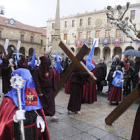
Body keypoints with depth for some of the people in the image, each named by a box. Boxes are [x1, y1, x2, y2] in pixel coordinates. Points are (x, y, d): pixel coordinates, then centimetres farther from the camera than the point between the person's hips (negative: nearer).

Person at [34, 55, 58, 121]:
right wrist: (39, 91, -16)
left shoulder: (51, 69, 0)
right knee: (42, 103, 7)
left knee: (51, 102, 6)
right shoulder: (37, 70, -13)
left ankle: (52, 115, 14)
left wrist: (54, 88, 6)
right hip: (42, 90, -4)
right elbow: (36, 81, -13)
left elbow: (53, 80, 6)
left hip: (50, 89, 4)